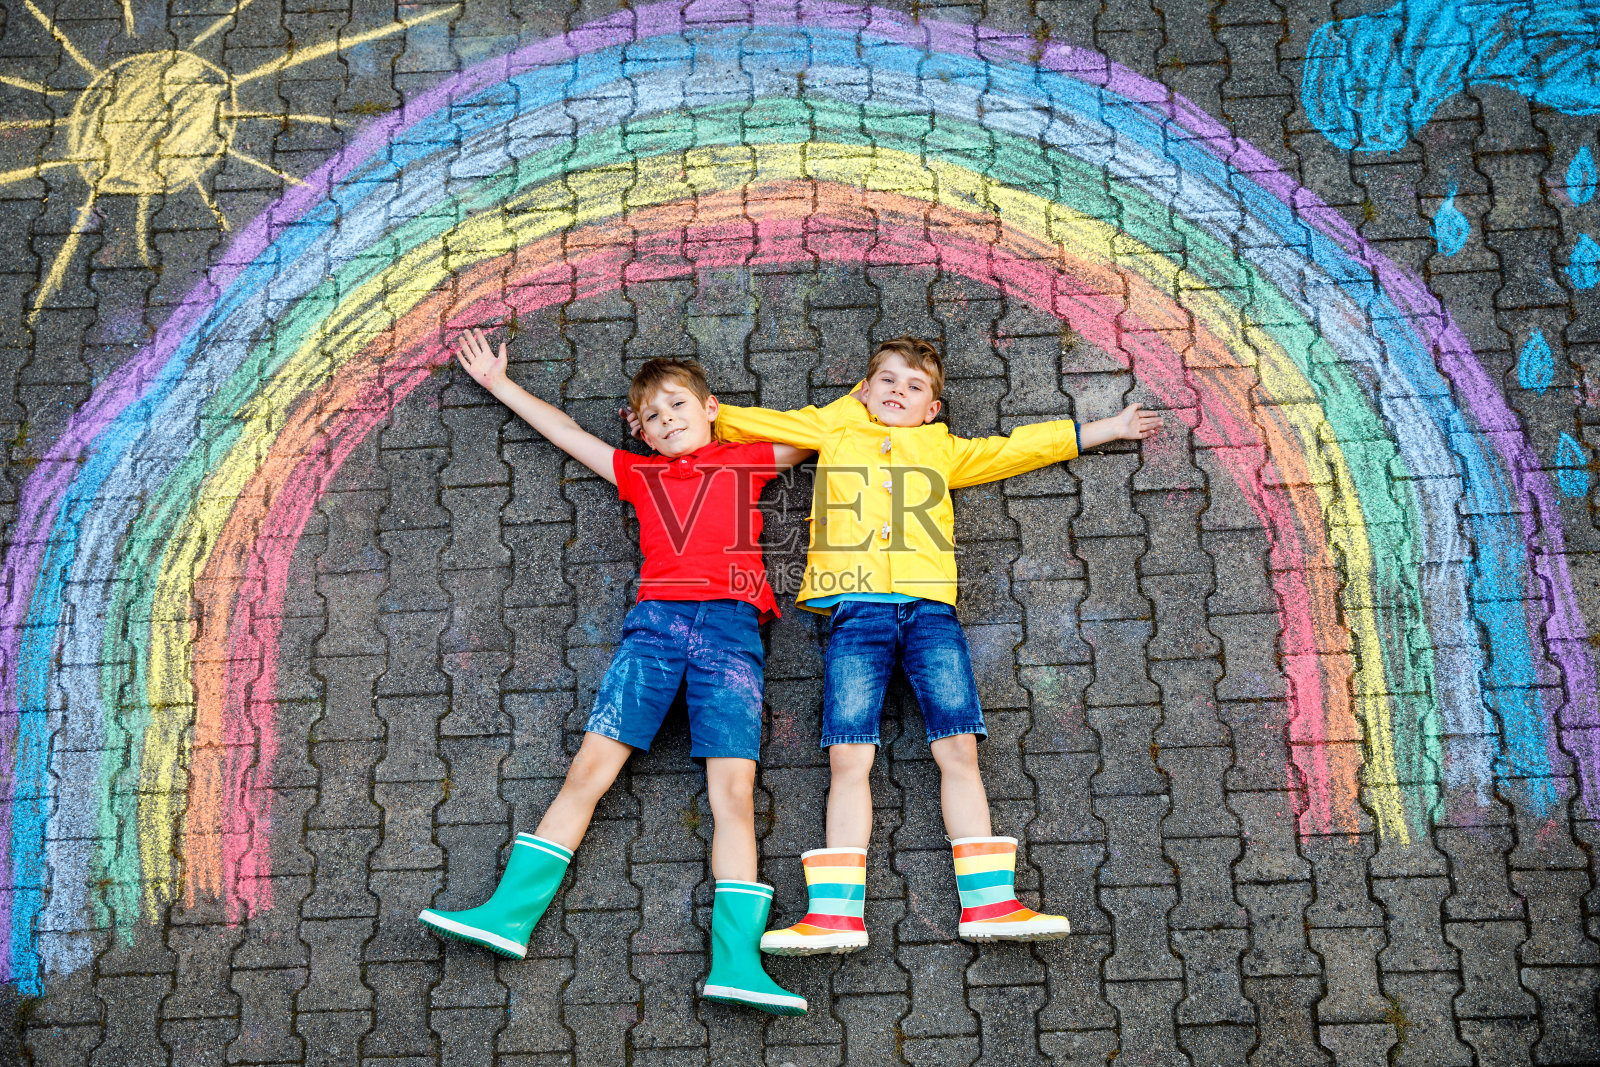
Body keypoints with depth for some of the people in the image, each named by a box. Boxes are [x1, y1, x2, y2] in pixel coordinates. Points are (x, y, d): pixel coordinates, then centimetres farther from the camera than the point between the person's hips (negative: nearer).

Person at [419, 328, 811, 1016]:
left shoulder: (747, 459, 21)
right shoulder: (638, 473, 26)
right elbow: (567, 432, 36)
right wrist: (499, 384, 42)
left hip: (730, 624, -2)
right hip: (656, 620, 2)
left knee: (733, 790, -12)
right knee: (589, 766, -8)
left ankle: (736, 964, -18)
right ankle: (509, 915, -5)